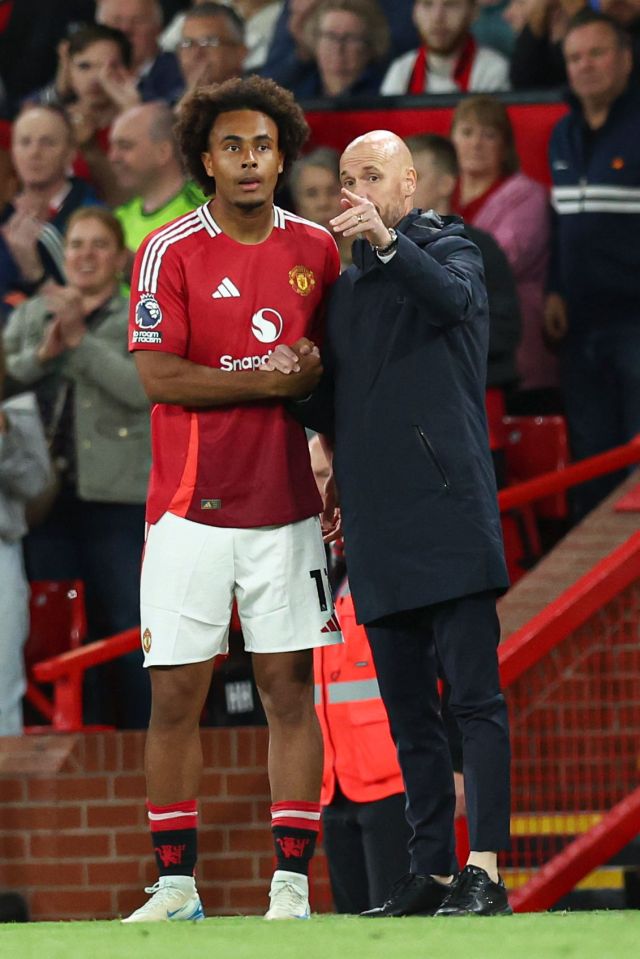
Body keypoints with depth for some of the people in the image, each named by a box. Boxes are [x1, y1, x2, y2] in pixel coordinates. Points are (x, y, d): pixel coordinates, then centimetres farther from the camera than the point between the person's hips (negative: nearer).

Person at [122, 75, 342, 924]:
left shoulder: (316, 250, 6)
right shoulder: (171, 252, -4)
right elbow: (160, 378, -11)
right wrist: (275, 382, -12)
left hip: (285, 505, 2)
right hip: (191, 508, -2)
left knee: (290, 688, 0)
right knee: (175, 694, 0)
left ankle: (291, 884, 2)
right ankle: (176, 886, 8)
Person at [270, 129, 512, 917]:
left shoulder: (446, 250, 3)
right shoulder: (342, 287, 21)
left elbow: (453, 298, -24)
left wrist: (389, 242, -38)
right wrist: (296, 381, 8)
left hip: (448, 509, -7)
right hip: (376, 522, 7)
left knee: (474, 696, -11)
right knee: (407, 711, 7)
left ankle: (485, 872, -17)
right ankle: (430, 874, 10)